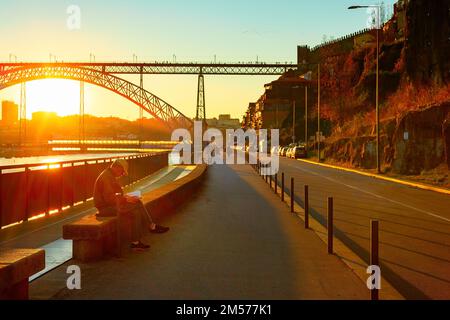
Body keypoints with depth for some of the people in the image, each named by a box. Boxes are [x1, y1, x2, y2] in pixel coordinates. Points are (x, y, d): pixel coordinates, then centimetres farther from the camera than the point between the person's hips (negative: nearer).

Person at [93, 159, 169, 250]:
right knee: (138, 205, -16)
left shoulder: (110, 175, 14)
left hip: (111, 204, 10)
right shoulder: (107, 177, -19)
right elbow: (109, 198, -24)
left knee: (137, 211, -4)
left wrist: (124, 196, 6)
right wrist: (126, 200, -16)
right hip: (106, 207, -10)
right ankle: (152, 227, -2)